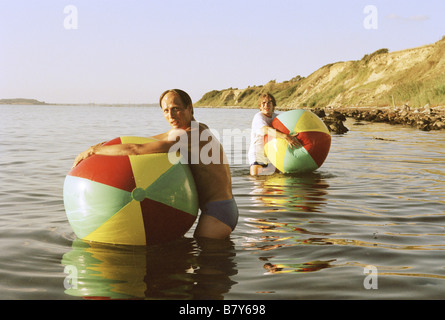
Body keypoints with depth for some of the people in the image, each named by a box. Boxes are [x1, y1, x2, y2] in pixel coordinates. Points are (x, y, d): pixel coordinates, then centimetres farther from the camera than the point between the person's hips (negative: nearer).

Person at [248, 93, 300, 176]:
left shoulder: (276, 117, 5)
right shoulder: (258, 117, -17)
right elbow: (266, 129, -36)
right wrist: (285, 137, -49)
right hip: (258, 152, -6)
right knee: (255, 175, -23)